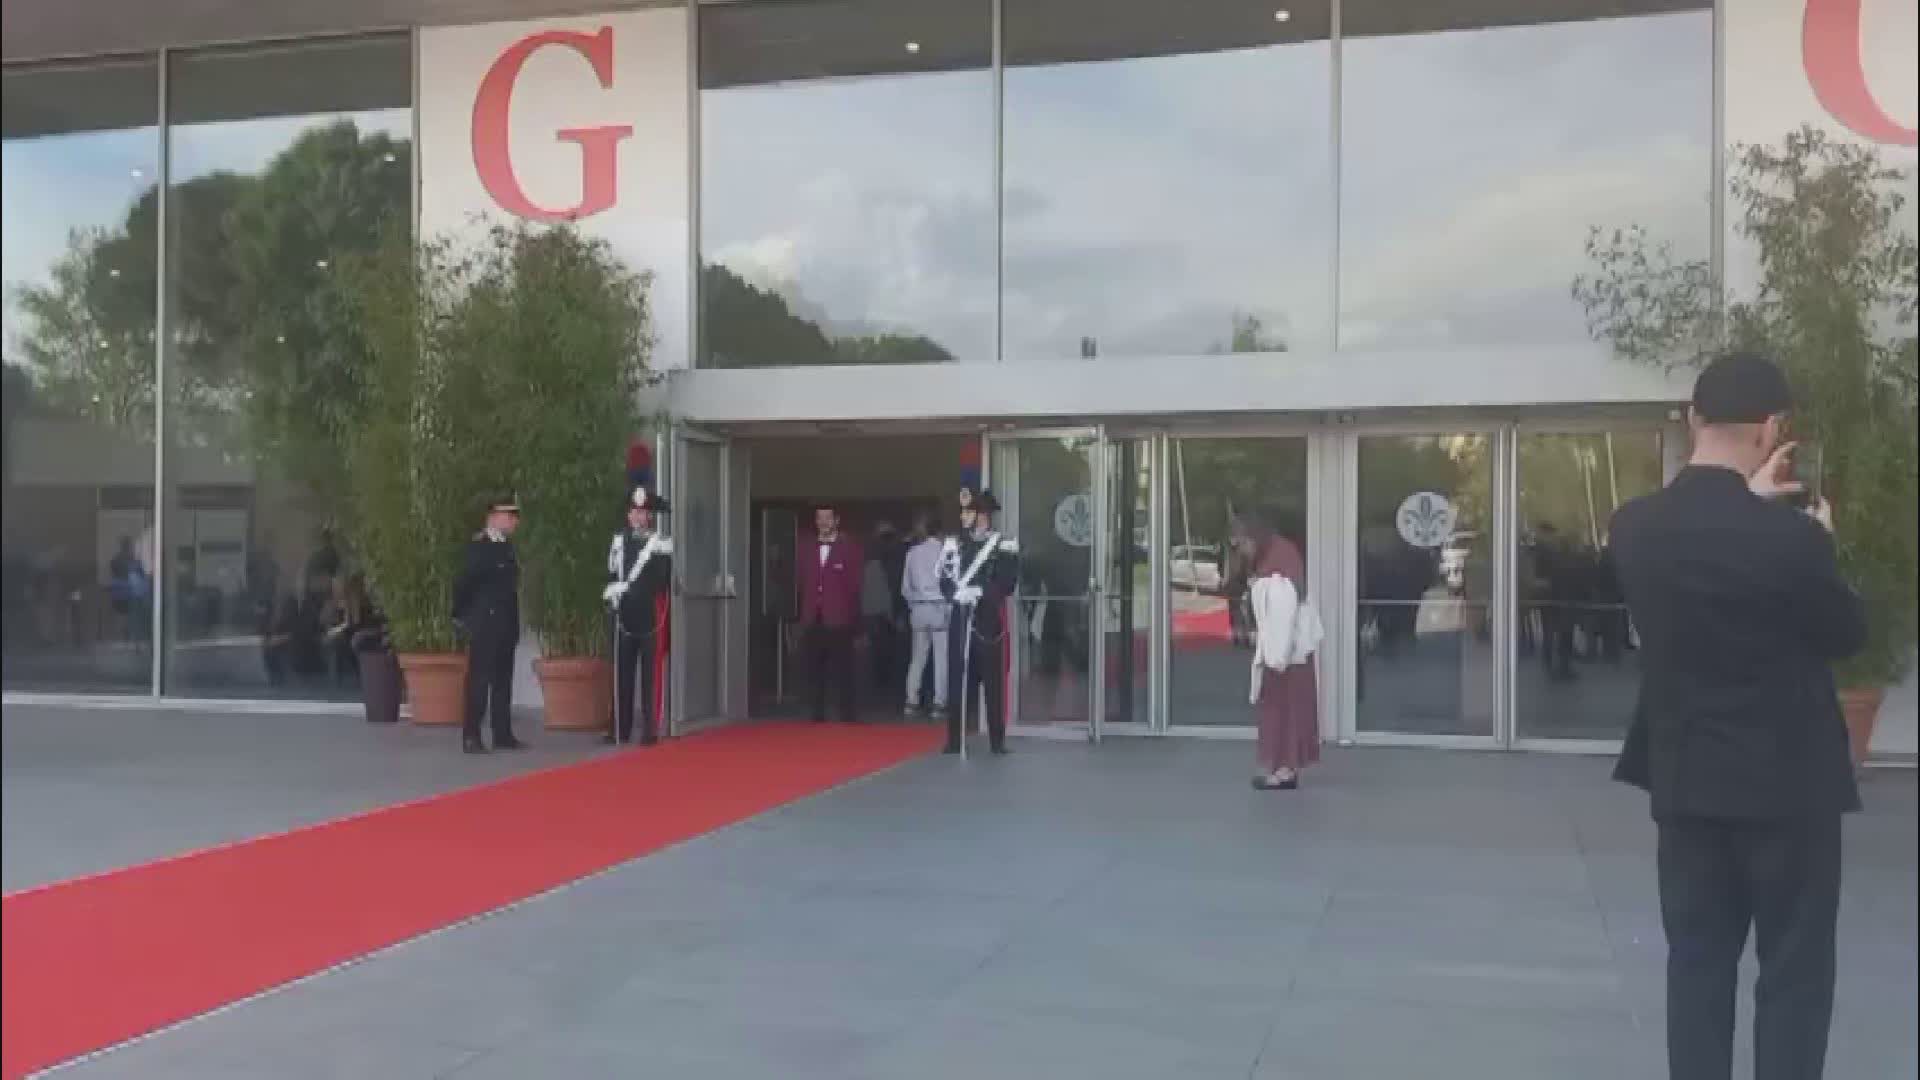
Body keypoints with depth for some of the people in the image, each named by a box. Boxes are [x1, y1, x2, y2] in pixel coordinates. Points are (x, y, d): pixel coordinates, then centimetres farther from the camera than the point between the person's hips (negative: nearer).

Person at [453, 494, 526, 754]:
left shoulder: (507, 547, 12)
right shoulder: (479, 547, -12)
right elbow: (463, 583, -13)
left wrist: (513, 623, 15)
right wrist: (461, 616, -7)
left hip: (505, 626, 8)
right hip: (485, 626, -8)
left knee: (503, 681, 10)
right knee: (479, 680, -6)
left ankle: (503, 735, 14)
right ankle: (471, 737, -5)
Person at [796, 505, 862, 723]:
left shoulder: (849, 547, 3)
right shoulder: (807, 549, 13)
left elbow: (854, 584, 1)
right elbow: (803, 583, 11)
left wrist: (852, 614, -3)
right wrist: (803, 614, 4)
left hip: (838, 619, -3)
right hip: (813, 619, 3)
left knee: (842, 670, -2)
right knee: (816, 670, 5)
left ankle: (847, 716, 3)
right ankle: (818, 716, 10)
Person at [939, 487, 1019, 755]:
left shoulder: (1004, 546, -1)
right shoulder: (953, 544, 11)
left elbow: (1006, 584, -9)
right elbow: (944, 582, 6)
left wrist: (979, 592, -22)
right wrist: (957, 593, -15)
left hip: (990, 622, -3)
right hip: (960, 621, 3)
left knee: (994, 681, 1)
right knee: (958, 679, 4)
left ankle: (998, 740, 9)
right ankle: (955, 740, 11)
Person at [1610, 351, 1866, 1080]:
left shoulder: (1634, 527, -5)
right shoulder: (1789, 536, -20)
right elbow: (1847, 633, -3)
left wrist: (1746, 500, 20)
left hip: (1685, 779, 5)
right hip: (1786, 781, -4)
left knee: (1697, 960, 13)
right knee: (1794, 971, 9)